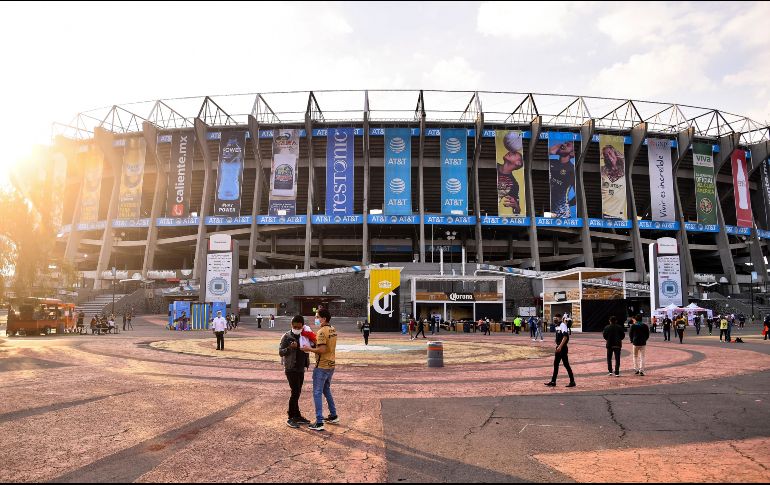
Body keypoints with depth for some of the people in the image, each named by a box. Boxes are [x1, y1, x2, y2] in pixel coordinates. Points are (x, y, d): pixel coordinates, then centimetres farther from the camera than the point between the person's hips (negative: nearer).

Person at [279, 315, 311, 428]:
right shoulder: (286, 337, -9)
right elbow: (280, 352, -10)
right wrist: (290, 348, -28)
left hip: (301, 369, 6)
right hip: (291, 369, -6)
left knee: (297, 393, 13)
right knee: (295, 392, -8)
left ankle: (296, 416, 22)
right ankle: (292, 418, 1)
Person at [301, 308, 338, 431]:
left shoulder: (322, 331, -20)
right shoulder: (333, 330, 8)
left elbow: (322, 350, -27)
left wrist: (309, 349, -14)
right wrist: (315, 341, 8)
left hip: (322, 367, -9)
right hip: (331, 365, 9)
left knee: (317, 393, -1)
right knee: (326, 390, 23)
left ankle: (319, 423, 1)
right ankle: (333, 416, 31)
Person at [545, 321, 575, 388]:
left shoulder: (563, 325, -16)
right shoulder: (558, 326, 13)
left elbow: (565, 337, -27)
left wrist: (560, 346, -29)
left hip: (563, 348, -10)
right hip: (559, 348, 10)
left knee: (566, 365, -2)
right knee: (555, 364, 11)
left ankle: (572, 382, 9)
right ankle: (553, 381, 17)